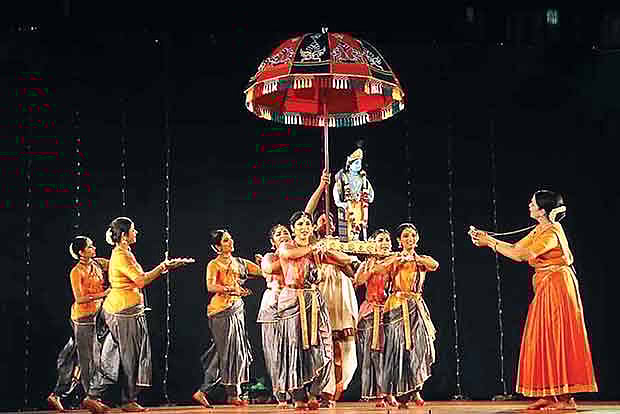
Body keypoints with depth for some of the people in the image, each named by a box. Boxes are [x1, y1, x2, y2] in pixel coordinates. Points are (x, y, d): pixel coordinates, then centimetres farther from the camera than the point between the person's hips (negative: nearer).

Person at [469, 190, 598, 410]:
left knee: (557, 339, -7)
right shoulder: (539, 230, 12)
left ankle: (566, 398, -3)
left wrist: (490, 243, -18)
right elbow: (515, 248, 15)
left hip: (557, 289, -10)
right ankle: (549, 395, 12)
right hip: (545, 290, 10)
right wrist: (488, 240, 7)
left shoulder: (552, 232, -18)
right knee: (544, 340, 9)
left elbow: (521, 255, -24)